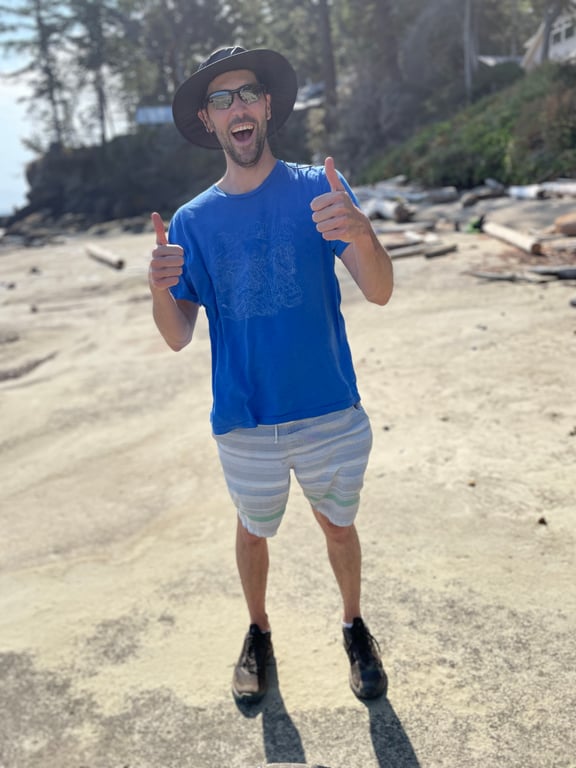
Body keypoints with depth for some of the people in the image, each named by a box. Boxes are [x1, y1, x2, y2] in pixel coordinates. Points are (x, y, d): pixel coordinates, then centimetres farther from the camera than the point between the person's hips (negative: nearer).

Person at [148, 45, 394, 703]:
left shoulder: (318, 190, -7)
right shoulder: (193, 221, -1)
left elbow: (379, 292, -18)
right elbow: (178, 336, -3)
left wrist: (361, 234, -39)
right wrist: (160, 289, -25)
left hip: (331, 413, -1)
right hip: (244, 423, 2)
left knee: (338, 526, 18)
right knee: (253, 530, 21)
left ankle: (354, 628, 45)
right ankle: (258, 633, 47)